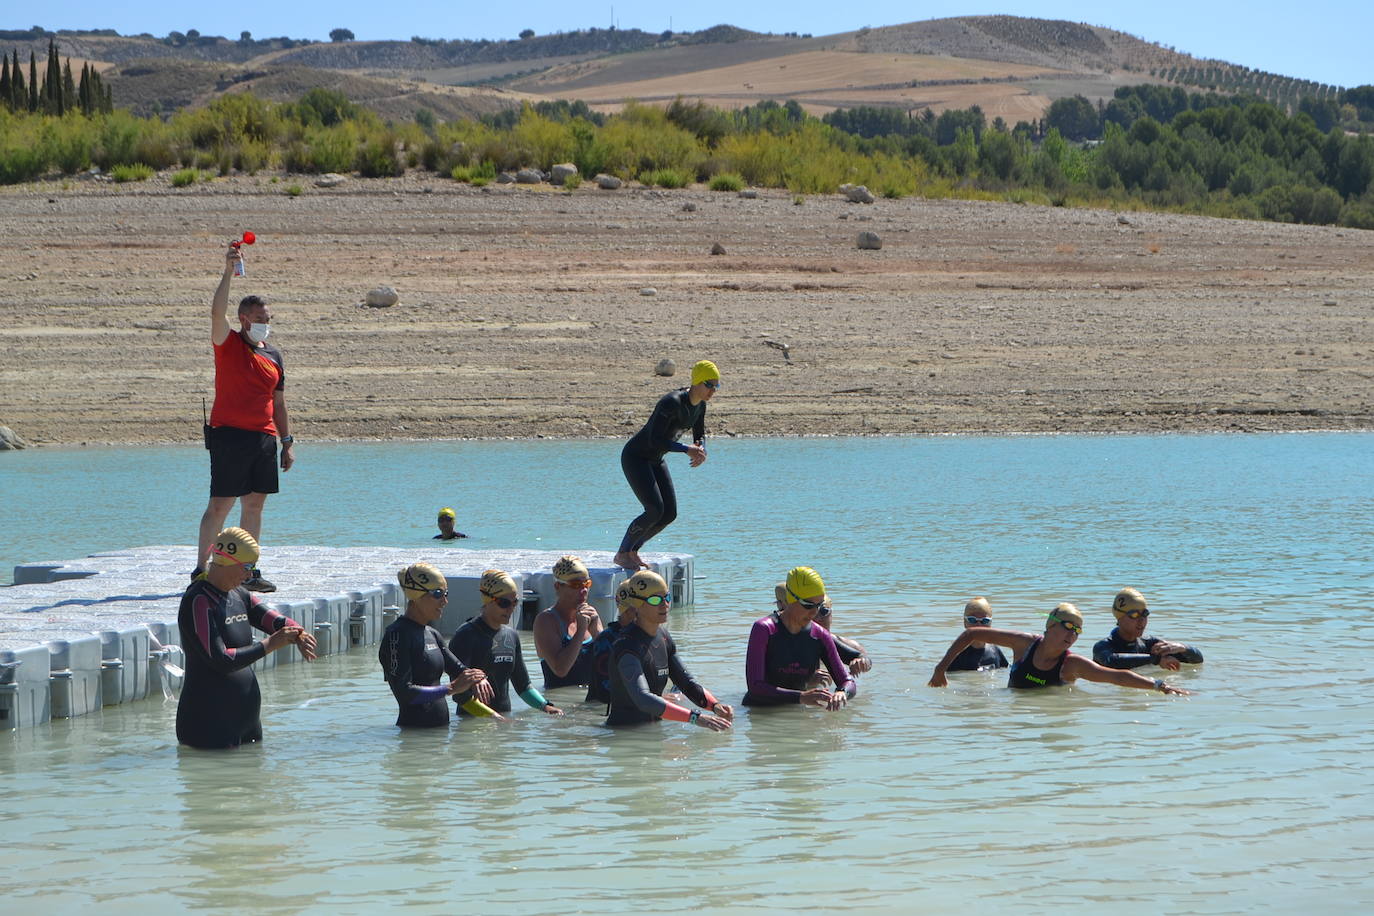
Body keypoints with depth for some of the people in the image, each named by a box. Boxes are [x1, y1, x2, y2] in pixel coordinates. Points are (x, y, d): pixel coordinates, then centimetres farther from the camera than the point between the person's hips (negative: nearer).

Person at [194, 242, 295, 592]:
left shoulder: (274, 355, 15)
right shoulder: (228, 344, -1)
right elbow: (218, 312, -19)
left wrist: (287, 442, 14)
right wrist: (229, 272, -28)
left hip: (264, 439, 6)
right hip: (229, 435, -6)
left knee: (254, 506, 8)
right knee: (220, 505, -7)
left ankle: (249, 572, 12)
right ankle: (202, 569, -3)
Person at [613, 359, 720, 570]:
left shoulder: (699, 405, -1)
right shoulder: (672, 402, -28)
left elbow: (700, 435, 12)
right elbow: (655, 440, -30)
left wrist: (701, 449, -11)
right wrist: (687, 450, -32)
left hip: (656, 461, 9)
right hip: (635, 457, -9)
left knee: (670, 513, 4)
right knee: (655, 511, -17)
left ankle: (633, 550, 19)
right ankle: (622, 554, -1)